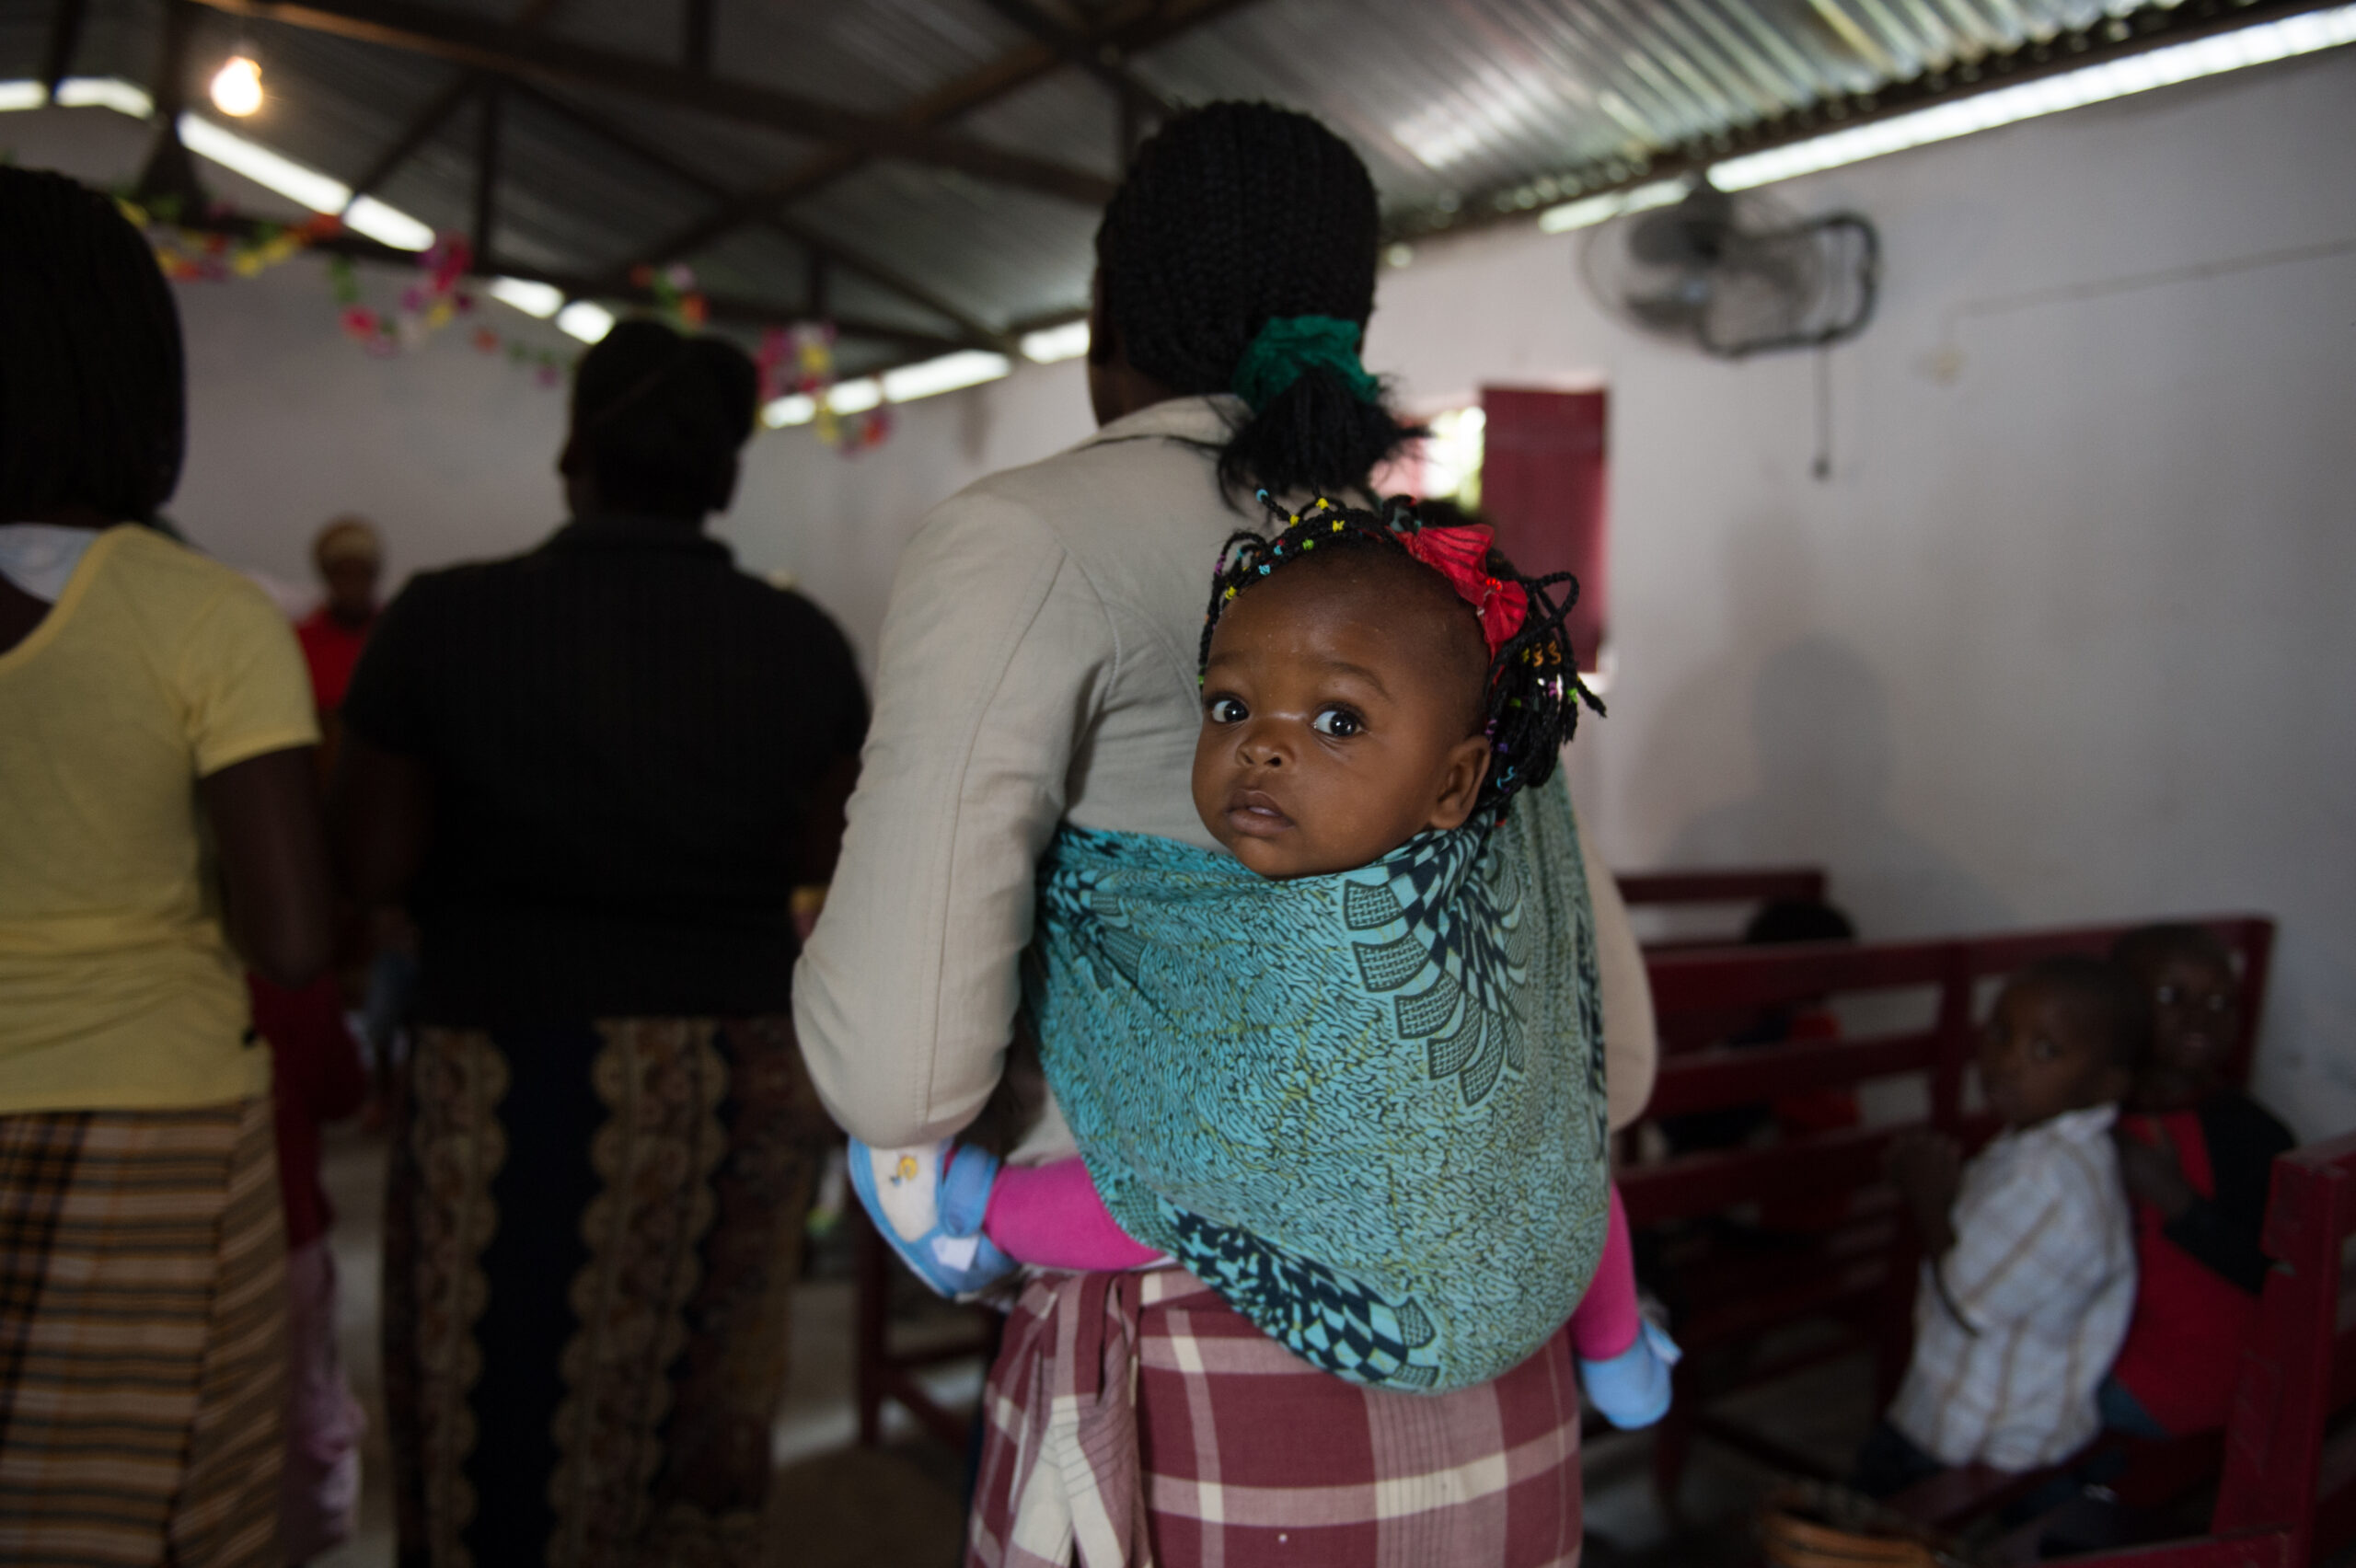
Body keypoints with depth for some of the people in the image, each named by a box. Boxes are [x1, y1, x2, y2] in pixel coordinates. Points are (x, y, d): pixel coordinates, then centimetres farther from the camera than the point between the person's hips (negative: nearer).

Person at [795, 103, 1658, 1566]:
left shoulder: (1030, 536, -8)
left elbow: (902, 1066, -17)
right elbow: (1612, 1058, 11)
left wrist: (842, 954, 6)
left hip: (1196, 1434, -6)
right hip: (1488, 1415, 6)